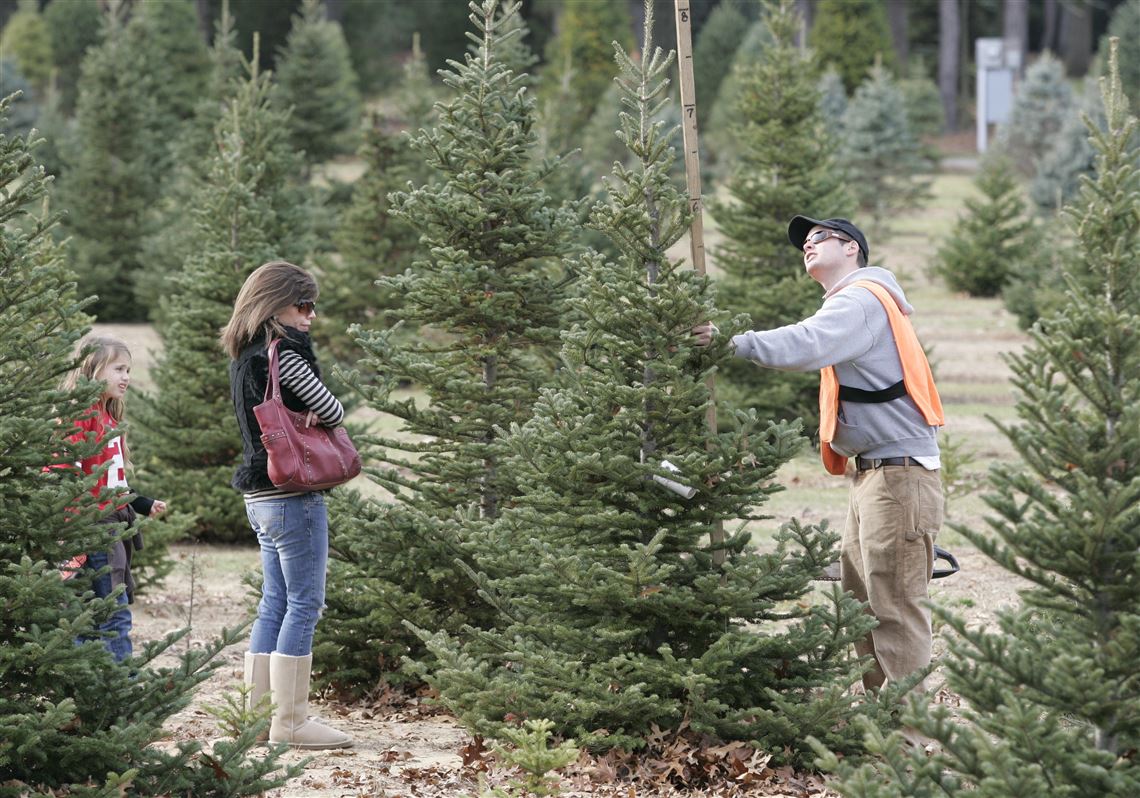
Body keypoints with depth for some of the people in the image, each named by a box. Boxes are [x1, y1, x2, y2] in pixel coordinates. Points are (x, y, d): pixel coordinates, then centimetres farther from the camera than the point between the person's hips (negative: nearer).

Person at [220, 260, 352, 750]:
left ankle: (258, 713, 16)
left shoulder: (244, 356, 14)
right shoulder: (284, 352, -15)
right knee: (303, 604, -5)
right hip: (293, 491, -10)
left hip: (260, 497, 10)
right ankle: (290, 722, -4)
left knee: (274, 604, 14)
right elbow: (330, 412, -13)